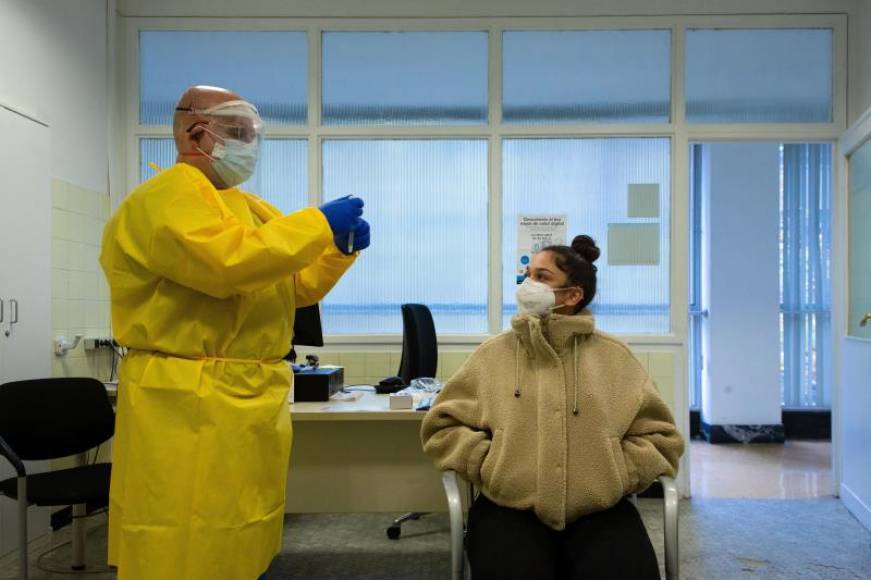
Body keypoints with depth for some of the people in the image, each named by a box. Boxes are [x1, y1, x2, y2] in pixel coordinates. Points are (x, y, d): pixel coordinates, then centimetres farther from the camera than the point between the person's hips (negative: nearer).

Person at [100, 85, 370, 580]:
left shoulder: (246, 204, 20)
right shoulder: (166, 197, -9)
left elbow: (295, 286, 22)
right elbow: (225, 261, -27)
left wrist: (340, 248, 4)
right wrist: (320, 224, -18)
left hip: (254, 402, 9)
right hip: (190, 406, -9)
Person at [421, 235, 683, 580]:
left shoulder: (614, 357, 10)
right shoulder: (493, 354, 10)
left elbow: (660, 437, 12)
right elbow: (443, 426, 10)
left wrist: (614, 475, -2)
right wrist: (490, 467, -4)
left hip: (600, 510, 1)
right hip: (510, 509, 0)